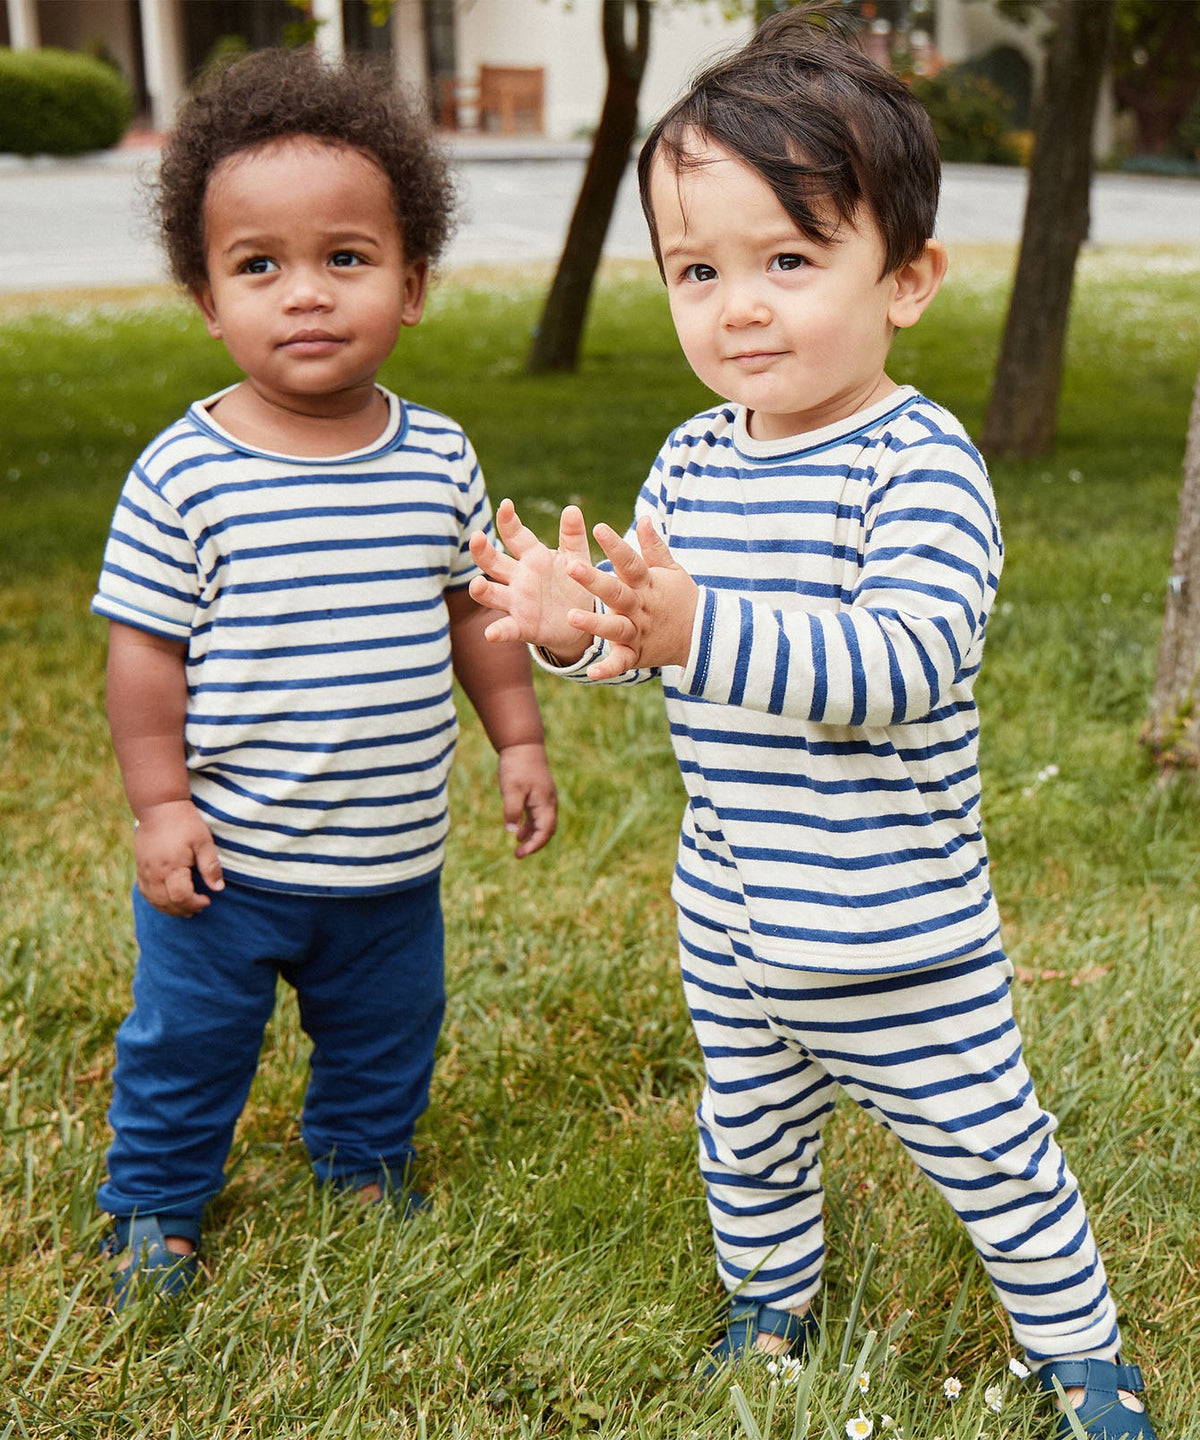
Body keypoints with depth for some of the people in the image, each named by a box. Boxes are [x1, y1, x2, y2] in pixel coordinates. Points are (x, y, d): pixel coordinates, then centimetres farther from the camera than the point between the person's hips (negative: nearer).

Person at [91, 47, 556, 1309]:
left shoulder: (438, 460, -5)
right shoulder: (184, 475, -16)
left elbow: (473, 609, 7)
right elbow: (146, 649, -10)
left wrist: (517, 740, 8)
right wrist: (160, 804, -11)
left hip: (395, 851, 3)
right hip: (228, 852, -3)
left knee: (387, 1027, 23)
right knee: (188, 1039, 15)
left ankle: (365, 1158, 50)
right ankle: (154, 1203, 40)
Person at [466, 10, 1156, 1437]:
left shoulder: (922, 466, -21)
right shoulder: (692, 460, 0)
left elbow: (900, 663, -34)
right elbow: (645, 632, 8)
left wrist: (696, 628, -45)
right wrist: (577, 624, -15)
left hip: (892, 928, -6)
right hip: (725, 910, 6)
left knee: (989, 1152, 11)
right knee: (748, 1136, 25)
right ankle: (770, 1308, 50)